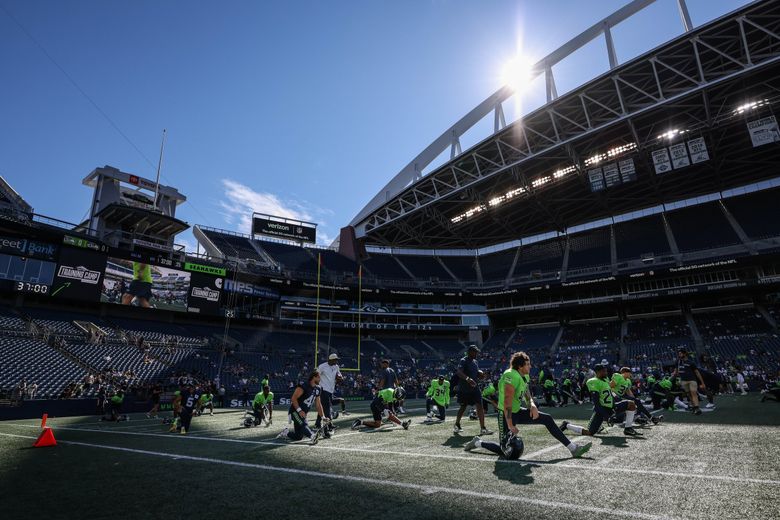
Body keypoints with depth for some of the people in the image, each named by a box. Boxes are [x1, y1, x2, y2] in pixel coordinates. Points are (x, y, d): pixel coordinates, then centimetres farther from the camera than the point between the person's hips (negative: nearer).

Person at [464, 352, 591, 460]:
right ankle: (478, 442, 14)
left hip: (518, 412, 9)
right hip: (506, 414, -9)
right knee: (509, 454, -7)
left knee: (547, 419, 5)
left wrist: (532, 405, -5)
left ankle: (573, 448, 13)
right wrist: (510, 425, -26)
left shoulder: (525, 376, 5)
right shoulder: (511, 377, -26)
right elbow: (507, 402, -27)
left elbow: (526, 393, 17)